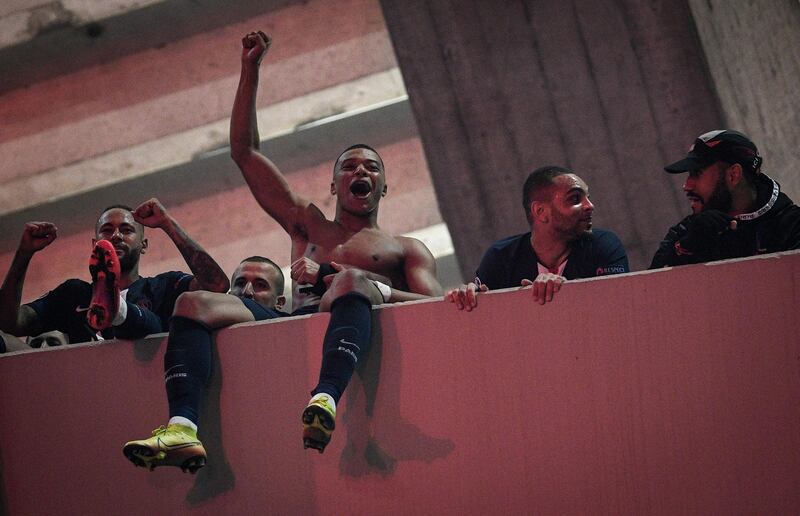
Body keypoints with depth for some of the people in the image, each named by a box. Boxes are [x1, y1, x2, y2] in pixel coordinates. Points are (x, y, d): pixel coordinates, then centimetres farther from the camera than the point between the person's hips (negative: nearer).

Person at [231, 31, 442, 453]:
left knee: (351, 282, -40)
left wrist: (353, 281, -6)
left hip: (344, 324, -4)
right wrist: (250, 70, 32)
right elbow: (244, 152, 36)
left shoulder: (407, 250, 28)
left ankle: (326, 397, -68)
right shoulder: (308, 226, 37)